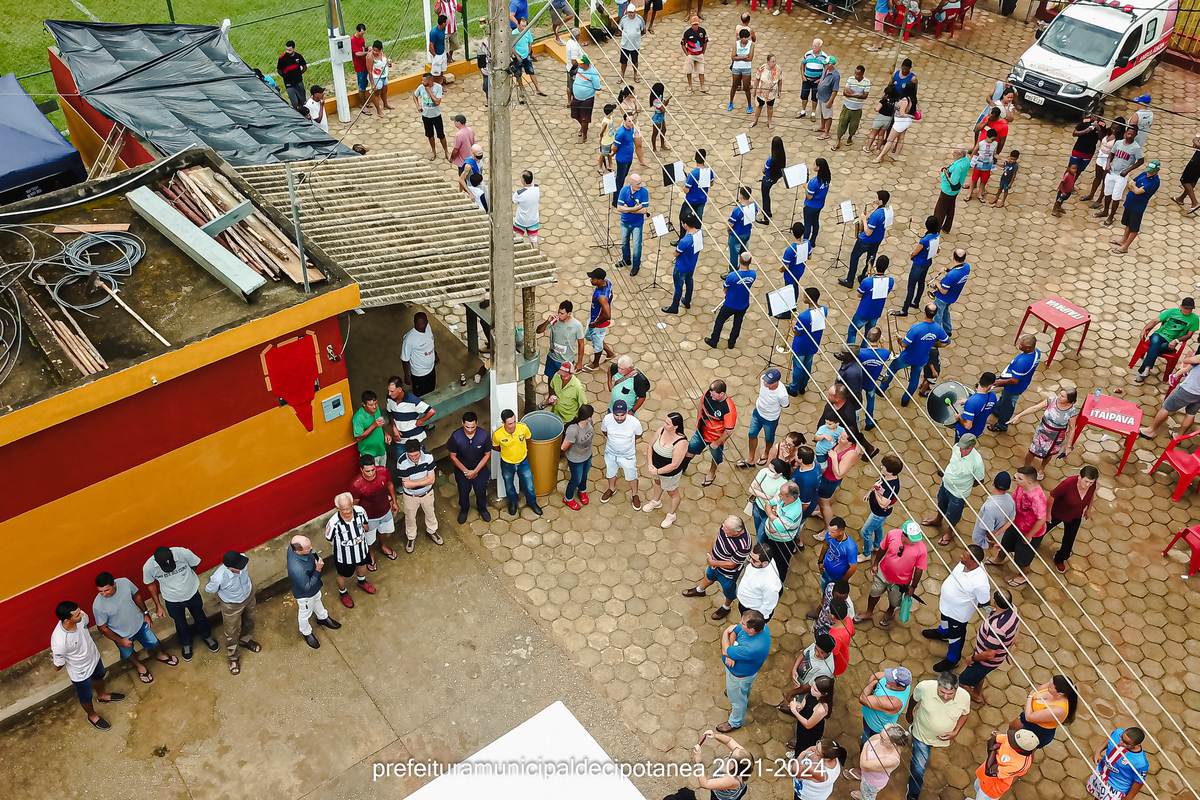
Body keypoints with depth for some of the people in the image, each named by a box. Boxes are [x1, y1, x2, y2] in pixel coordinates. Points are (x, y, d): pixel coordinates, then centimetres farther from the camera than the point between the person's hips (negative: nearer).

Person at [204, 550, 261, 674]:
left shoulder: (243, 559, -34)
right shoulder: (218, 578, -43)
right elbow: (209, 590, -18)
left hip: (249, 595, 4)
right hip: (232, 606, -4)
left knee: (249, 621, 31)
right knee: (231, 632, 20)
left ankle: (245, 640, 64)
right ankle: (234, 657, 50)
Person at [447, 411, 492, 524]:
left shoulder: (483, 435, -24)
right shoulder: (455, 436, -26)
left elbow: (487, 454, -13)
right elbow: (453, 456, -14)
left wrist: (475, 471, -17)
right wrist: (465, 471, -16)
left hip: (480, 470, 0)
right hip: (462, 471, 0)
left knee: (481, 491, 20)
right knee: (463, 492, 21)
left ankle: (482, 509, 51)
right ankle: (464, 510, 51)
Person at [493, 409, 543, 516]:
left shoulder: (523, 427, -28)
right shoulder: (497, 434, -30)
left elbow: (529, 438, -2)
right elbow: (495, 447, -6)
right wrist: (506, 451, 3)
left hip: (523, 462, 1)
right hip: (507, 464, -1)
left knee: (529, 484, 17)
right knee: (509, 486, 24)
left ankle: (531, 502, 47)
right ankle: (512, 502, 55)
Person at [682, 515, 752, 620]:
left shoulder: (743, 546, -45)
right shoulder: (727, 523, -28)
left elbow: (731, 564, -29)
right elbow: (717, 535, -6)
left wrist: (713, 562, -19)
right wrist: (712, 552, -13)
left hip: (728, 572, -6)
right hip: (715, 561, 6)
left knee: (728, 589, 26)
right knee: (709, 575, 35)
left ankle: (726, 607, 57)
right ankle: (699, 590, 67)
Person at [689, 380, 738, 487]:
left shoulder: (729, 410, -38)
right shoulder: (708, 394, -22)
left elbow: (729, 431, -27)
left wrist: (717, 443, -17)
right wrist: (698, 420, 6)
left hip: (716, 438, -4)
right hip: (701, 432, 4)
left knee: (716, 458, 25)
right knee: (690, 451, 22)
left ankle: (711, 473, 55)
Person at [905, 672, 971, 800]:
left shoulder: (964, 697, -30)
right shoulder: (925, 687, -35)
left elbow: (965, 714, -5)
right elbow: (914, 698, -10)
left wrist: (955, 732, -16)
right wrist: (909, 713, 8)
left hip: (943, 737, 2)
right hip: (922, 734, -2)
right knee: (919, 767, 2)